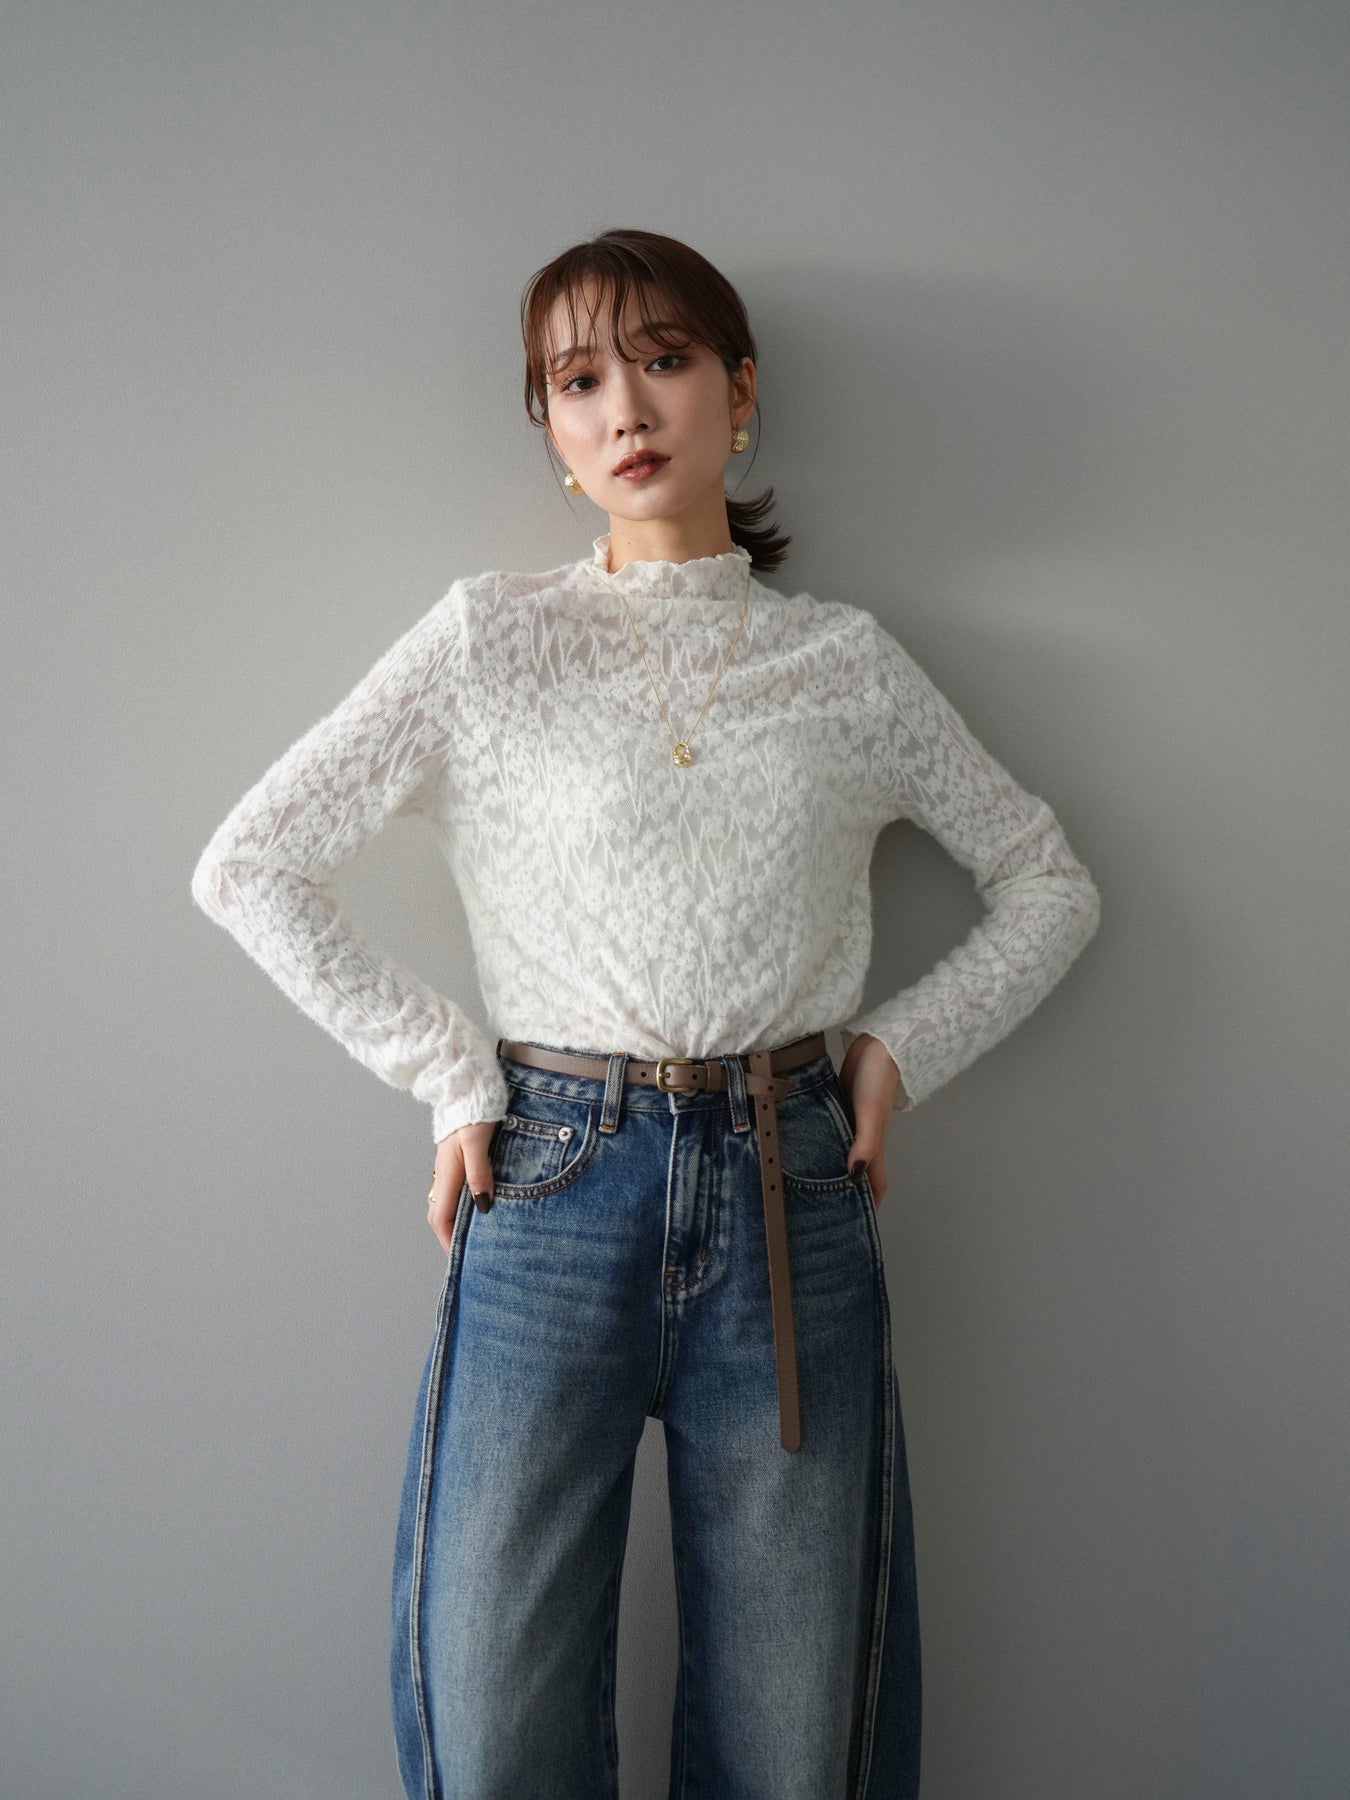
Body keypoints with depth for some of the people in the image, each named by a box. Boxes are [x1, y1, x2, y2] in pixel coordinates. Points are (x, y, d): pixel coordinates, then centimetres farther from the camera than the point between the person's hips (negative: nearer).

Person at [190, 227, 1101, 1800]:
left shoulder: (847, 662, 8)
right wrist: (450, 1070, -2)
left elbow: (1049, 883, 16)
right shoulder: (491, 639, 3)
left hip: (794, 1196, 2)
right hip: (553, 1192, -1)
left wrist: (905, 1047, 3)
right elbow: (246, 869, 2)